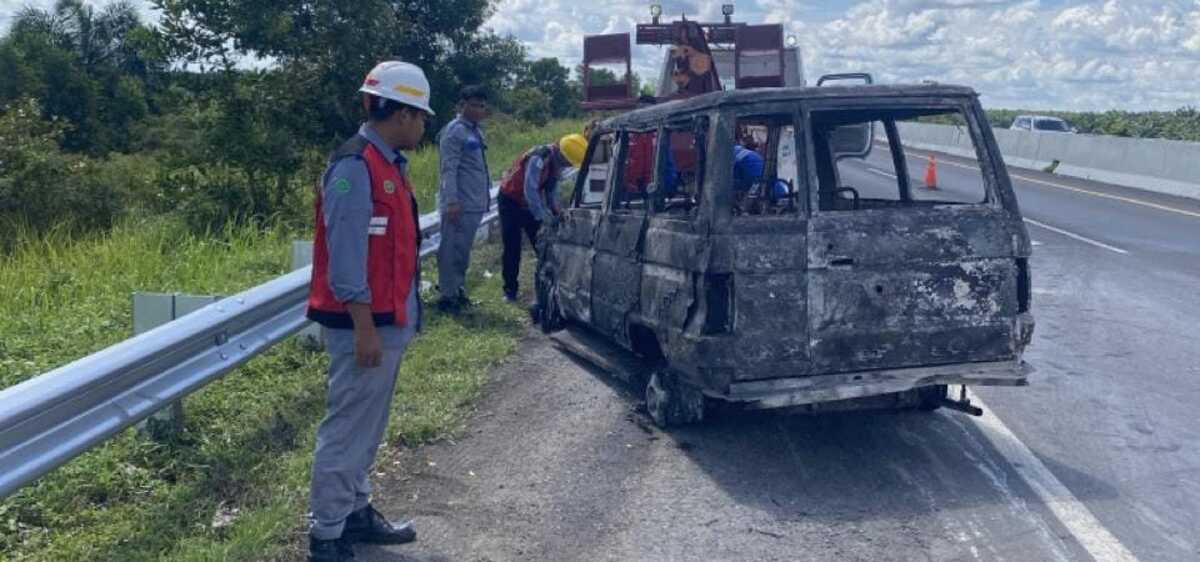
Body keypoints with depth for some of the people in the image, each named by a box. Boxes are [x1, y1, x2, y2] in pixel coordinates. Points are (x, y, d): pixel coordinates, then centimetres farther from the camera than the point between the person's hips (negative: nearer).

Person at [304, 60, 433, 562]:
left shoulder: (388, 163, 14)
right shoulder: (355, 167, -17)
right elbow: (346, 256, -21)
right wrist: (365, 328, -21)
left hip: (388, 321, 10)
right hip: (365, 325, -10)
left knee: (367, 427, 19)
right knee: (346, 430, -2)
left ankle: (356, 512, 31)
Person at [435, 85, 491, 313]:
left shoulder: (476, 130, 17)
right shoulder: (454, 131, -11)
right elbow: (449, 169, -17)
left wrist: (485, 196, 19)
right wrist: (451, 201, -23)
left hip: (475, 204, 9)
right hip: (459, 204, -9)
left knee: (463, 249, 16)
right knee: (451, 250, -4)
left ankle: (457, 289, 26)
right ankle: (447, 295, 1)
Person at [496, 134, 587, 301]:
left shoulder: (556, 162, -6)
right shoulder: (538, 159, -32)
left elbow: (552, 190, 4)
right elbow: (530, 192, -36)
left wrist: (557, 211, -12)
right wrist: (547, 218, -38)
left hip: (530, 203, 7)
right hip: (510, 200, -7)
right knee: (512, 248, -6)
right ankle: (510, 290, 2)